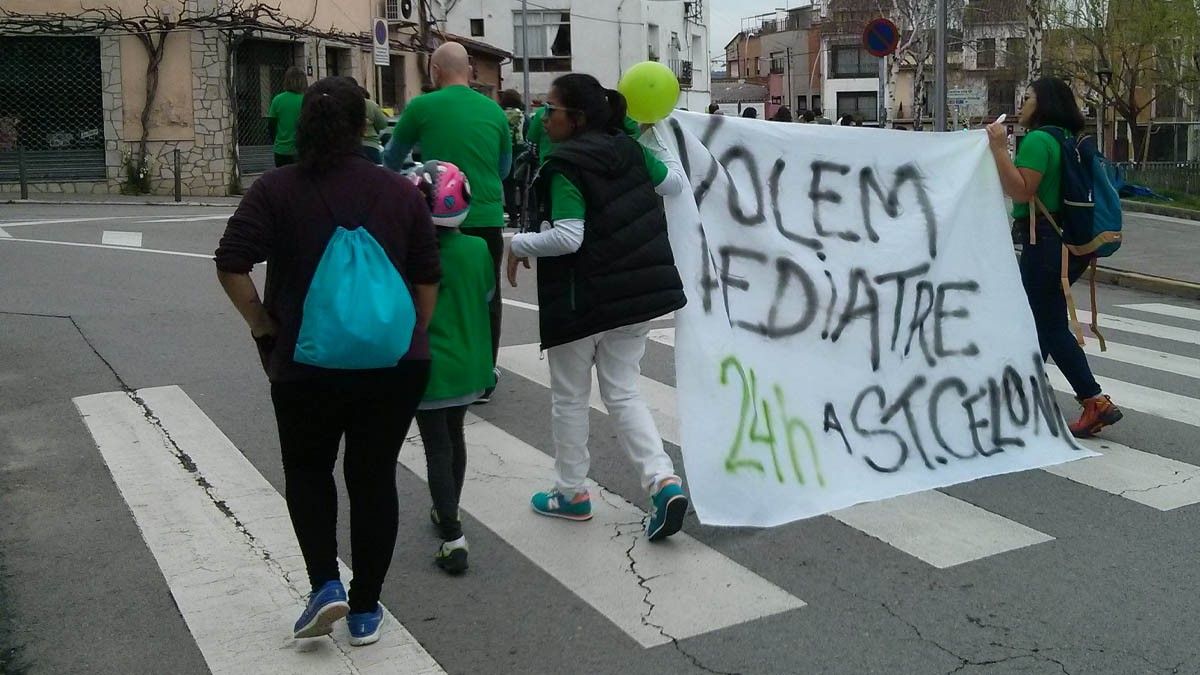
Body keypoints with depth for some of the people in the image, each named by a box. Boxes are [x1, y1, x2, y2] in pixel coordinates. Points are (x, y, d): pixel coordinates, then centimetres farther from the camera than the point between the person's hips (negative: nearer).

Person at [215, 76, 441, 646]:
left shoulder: (276, 190, -5)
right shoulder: (400, 191, 2)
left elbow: (231, 266, -13)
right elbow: (427, 277, 4)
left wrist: (262, 325, -1)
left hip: (308, 364, -1)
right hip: (394, 363, 2)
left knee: (307, 471, 21)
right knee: (375, 479, 12)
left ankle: (325, 584, 6)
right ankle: (365, 610, 19)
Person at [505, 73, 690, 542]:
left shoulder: (565, 166, -16)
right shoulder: (630, 150, 4)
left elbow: (568, 237, -23)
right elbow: (676, 182, 18)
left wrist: (518, 246, -8)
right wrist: (655, 139, 25)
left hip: (582, 299, -6)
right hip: (637, 292, 7)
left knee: (569, 396, 12)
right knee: (623, 392, 14)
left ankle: (572, 493, 23)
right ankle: (663, 479, -2)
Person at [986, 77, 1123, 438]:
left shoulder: (1038, 140, -15)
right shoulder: (1063, 139, 15)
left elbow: (1021, 190, -23)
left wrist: (999, 148, -21)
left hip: (1043, 242, -10)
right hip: (1063, 240, 10)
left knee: (1051, 326, -6)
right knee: (1035, 319, 19)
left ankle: (1096, 402, -6)